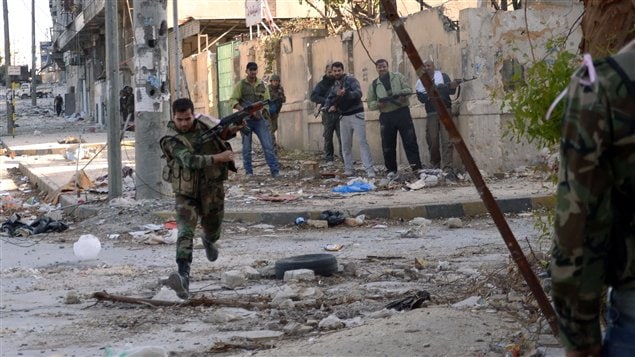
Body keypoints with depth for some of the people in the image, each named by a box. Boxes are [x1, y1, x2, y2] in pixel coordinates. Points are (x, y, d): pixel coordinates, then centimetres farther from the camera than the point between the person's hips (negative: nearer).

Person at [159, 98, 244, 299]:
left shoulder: (203, 123, 0)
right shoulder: (171, 141, -16)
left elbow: (221, 133, 21)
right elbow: (190, 160, -30)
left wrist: (232, 129, -1)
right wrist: (217, 158, -36)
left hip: (212, 189, 4)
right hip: (186, 193, -4)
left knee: (212, 231, 18)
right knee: (185, 233, -21)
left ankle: (208, 241, 58)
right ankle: (183, 279, -34)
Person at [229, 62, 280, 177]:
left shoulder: (262, 85, 11)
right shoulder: (241, 85, 3)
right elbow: (232, 100, -3)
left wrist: (261, 109, -8)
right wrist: (243, 110, -18)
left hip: (260, 119, 1)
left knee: (268, 145, -7)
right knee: (246, 148, 4)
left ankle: (275, 171, -8)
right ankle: (249, 172, 13)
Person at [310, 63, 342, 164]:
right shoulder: (322, 84, 8)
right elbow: (313, 96, -4)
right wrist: (327, 101, -15)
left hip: (339, 113, -1)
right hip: (328, 114, 1)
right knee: (328, 137, 3)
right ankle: (329, 159, 10)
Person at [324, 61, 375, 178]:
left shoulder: (351, 80, -7)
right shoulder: (334, 86, 13)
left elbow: (358, 93, -21)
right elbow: (328, 100, 11)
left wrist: (346, 93, -39)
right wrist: (329, 107, -12)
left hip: (356, 115, -6)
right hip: (344, 117, 6)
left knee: (362, 142, -12)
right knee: (345, 144, 6)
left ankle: (370, 170, -16)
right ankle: (348, 170, 13)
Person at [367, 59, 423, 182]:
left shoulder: (398, 77, 8)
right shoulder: (374, 85, 11)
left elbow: (409, 89, 3)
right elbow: (370, 103, 10)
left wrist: (402, 93, -19)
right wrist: (378, 104, -12)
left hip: (402, 113, -2)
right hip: (386, 116, 2)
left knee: (410, 141, -5)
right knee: (388, 145, 2)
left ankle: (417, 168, -3)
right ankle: (392, 171, 13)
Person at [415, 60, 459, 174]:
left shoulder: (443, 76, 5)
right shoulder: (420, 82, 10)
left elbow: (451, 91, -2)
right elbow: (421, 98, -1)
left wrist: (453, 86, -25)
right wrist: (429, 95, -20)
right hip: (431, 114, 2)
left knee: (446, 141, -12)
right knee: (433, 142, 3)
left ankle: (447, 168, -18)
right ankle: (435, 166, 20)